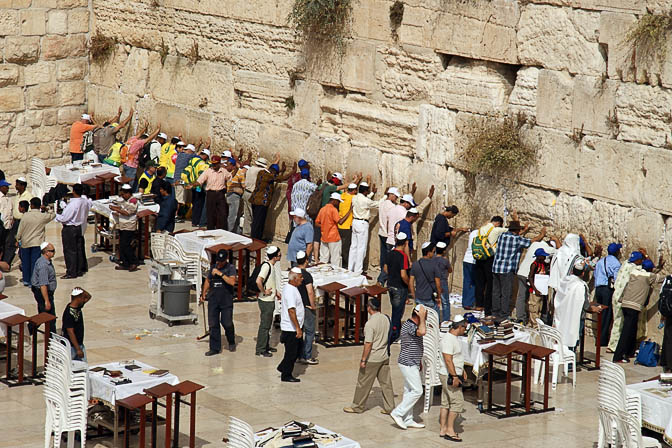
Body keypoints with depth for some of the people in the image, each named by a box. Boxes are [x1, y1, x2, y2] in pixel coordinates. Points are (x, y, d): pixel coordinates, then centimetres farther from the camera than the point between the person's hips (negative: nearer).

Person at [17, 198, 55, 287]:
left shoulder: (25, 215, -8)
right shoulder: (43, 216, -9)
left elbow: (20, 230, -1)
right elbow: (53, 215, 11)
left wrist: (18, 239, 11)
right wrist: (46, 210, 8)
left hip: (25, 243, 1)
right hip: (37, 243, -1)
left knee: (25, 262, 14)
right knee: (35, 262, 3)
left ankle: (26, 280, 22)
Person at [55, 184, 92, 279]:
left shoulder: (72, 204, -25)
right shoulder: (85, 202, -4)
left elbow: (64, 218, -21)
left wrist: (54, 216, -6)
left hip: (70, 229, -7)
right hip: (80, 228, 7)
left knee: (70, 251, 0)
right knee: (79, 249, 16)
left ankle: (71, 272, 3)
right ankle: (80, 270, 24)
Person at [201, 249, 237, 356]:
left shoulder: (230, 268, -3)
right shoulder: (213, 267, 13)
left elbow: (232, 282, -19)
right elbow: (208, 281, 27)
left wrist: (220, 273, -20)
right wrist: (203, 294, 24)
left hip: (226, 301, -4)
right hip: (213, 300, 4)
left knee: (227, 323, -4)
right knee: (213, 324, 1)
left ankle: (231, 343, 24)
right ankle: (215, 348, 7)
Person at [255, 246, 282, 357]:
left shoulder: (273, 266, 9)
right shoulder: (266, 266, -21)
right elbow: (258, 281, -33)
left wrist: (276, 291, 14)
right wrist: (264, 292, -21)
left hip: (270, 300, 10)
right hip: (266, 301, -10)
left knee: (267, 324, 18)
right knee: (264, 325, -3)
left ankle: (266, 346, 30)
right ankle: (260, 350, 2)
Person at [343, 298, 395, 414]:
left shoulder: (370, 323, -20)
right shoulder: (386, 319, 2)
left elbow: (368, 343, -22)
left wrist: (363, 360, -16)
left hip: (372, 358, -7)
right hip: (385, 356, 7)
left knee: (363, 383, 7)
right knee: (386, 382, 11)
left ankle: (358, 406, 17)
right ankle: (389, 407, 14)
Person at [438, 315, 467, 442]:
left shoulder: (454, 337, 12)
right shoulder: (449, 339, -20)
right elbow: (448, 360, -25)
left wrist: (462, 370, 29)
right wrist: (454, 377, -26)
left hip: (453, 374, 10)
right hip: (449, 376, -10)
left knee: (446, 403, 12)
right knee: (457, 402, -8)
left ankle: (443, 429, 17)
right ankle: (450, 430, -5)